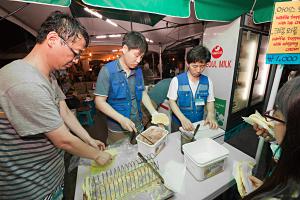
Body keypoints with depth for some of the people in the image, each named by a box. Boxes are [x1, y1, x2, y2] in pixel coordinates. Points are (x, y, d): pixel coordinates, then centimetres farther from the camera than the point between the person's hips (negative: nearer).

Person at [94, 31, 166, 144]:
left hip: (138, 127, 5)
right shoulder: (107, 71, -15)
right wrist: (121, 119, -24)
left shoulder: (138, 70, 1)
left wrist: (153, 112, -3)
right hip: (118, 130, -4)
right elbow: (99, 102, -15)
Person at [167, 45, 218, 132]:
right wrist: (183, 118, -25)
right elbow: (172, 101, -13)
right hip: (179, 123, -2)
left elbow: (210, 101, 2)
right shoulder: (176, 80, -15)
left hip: (198, 123, 3)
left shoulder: (207, 81, -5)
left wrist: (210, 115, -18)